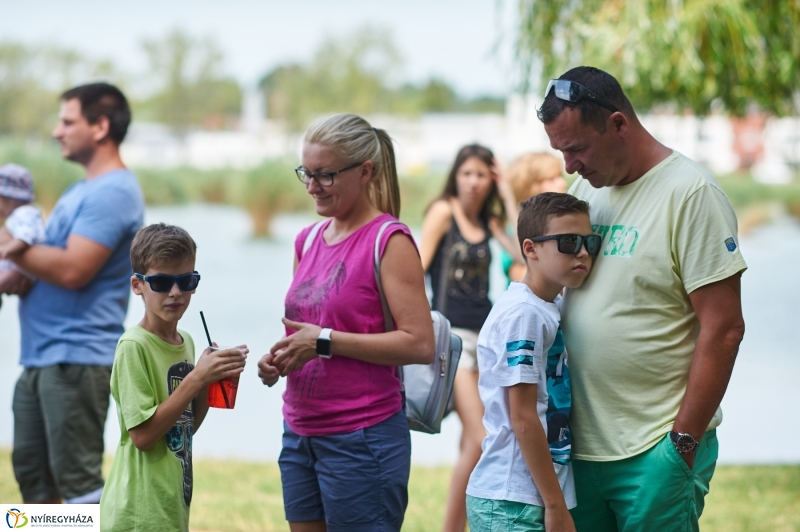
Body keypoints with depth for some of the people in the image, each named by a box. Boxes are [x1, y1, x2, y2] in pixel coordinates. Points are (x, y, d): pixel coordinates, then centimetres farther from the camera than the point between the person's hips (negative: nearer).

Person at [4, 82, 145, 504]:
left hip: (77, 355, -10)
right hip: (42, 357, 10)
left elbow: (72, 269, -23)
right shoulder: (80, 191, 18)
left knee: (77, 478, -9)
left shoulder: (113, 192, -14)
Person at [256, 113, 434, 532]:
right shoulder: (309, 241, 12)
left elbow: (420, 344, -17)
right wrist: (279, 358, 3)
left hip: (363, 438, -7)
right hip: (300, 433, 7)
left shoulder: (389, 241, -9)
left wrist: (325, 341, -18)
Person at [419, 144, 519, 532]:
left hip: (485, 332, 6)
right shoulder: (443, 211, -3)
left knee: (472, 442, 6)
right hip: (453, 335, -6)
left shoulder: (489, 220, 12)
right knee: (479, 441, -15)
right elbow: (418, 266, -6)